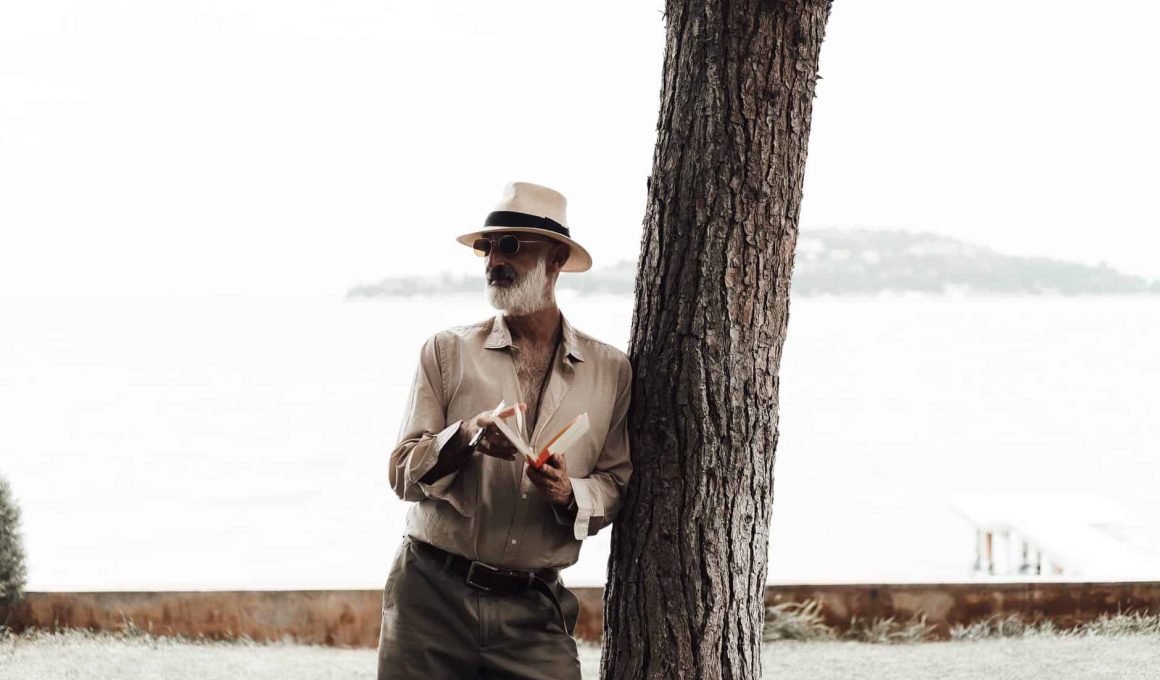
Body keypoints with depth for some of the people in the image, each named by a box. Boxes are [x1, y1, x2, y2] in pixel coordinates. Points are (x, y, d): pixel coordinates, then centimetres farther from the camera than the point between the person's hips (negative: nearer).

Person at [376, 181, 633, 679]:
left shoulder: (610, 371, 7)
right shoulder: (447, 352, 4)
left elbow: (620, 483, 7)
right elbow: (403, 474, -2)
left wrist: (571, 495, -14)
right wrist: (465, 438, -20)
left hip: (534, 610, 1)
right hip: (433, 594, 0)